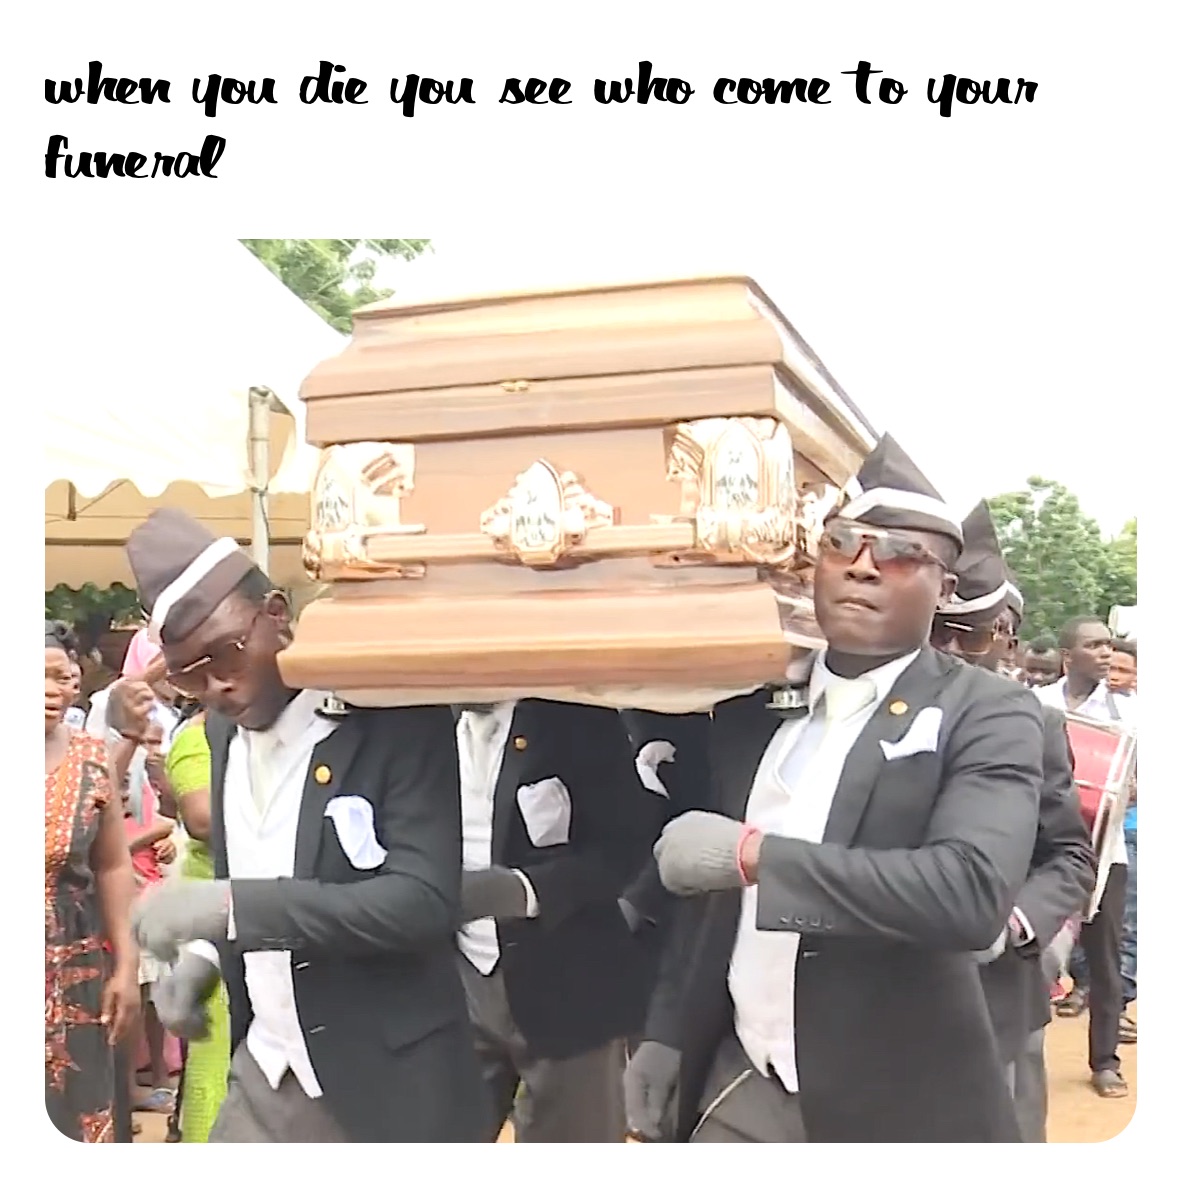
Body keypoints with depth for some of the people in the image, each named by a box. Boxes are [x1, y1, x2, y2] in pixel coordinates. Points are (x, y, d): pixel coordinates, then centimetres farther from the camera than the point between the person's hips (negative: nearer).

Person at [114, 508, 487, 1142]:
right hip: (266, 1072, 6)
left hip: (386, 1084, -5)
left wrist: (228, 906, -32)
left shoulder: (399, 720, -17)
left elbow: (424, 900, -26)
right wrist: (207, 948, 0)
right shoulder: (223, 727, 5)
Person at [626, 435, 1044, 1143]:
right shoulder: (755, 702, 5)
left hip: (893, 1105, -4)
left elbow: (973, 891, -28)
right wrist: (668, 1032, 8)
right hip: (740, 1086, 4)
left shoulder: (990, 715, -12)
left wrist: (755, 854, -28)